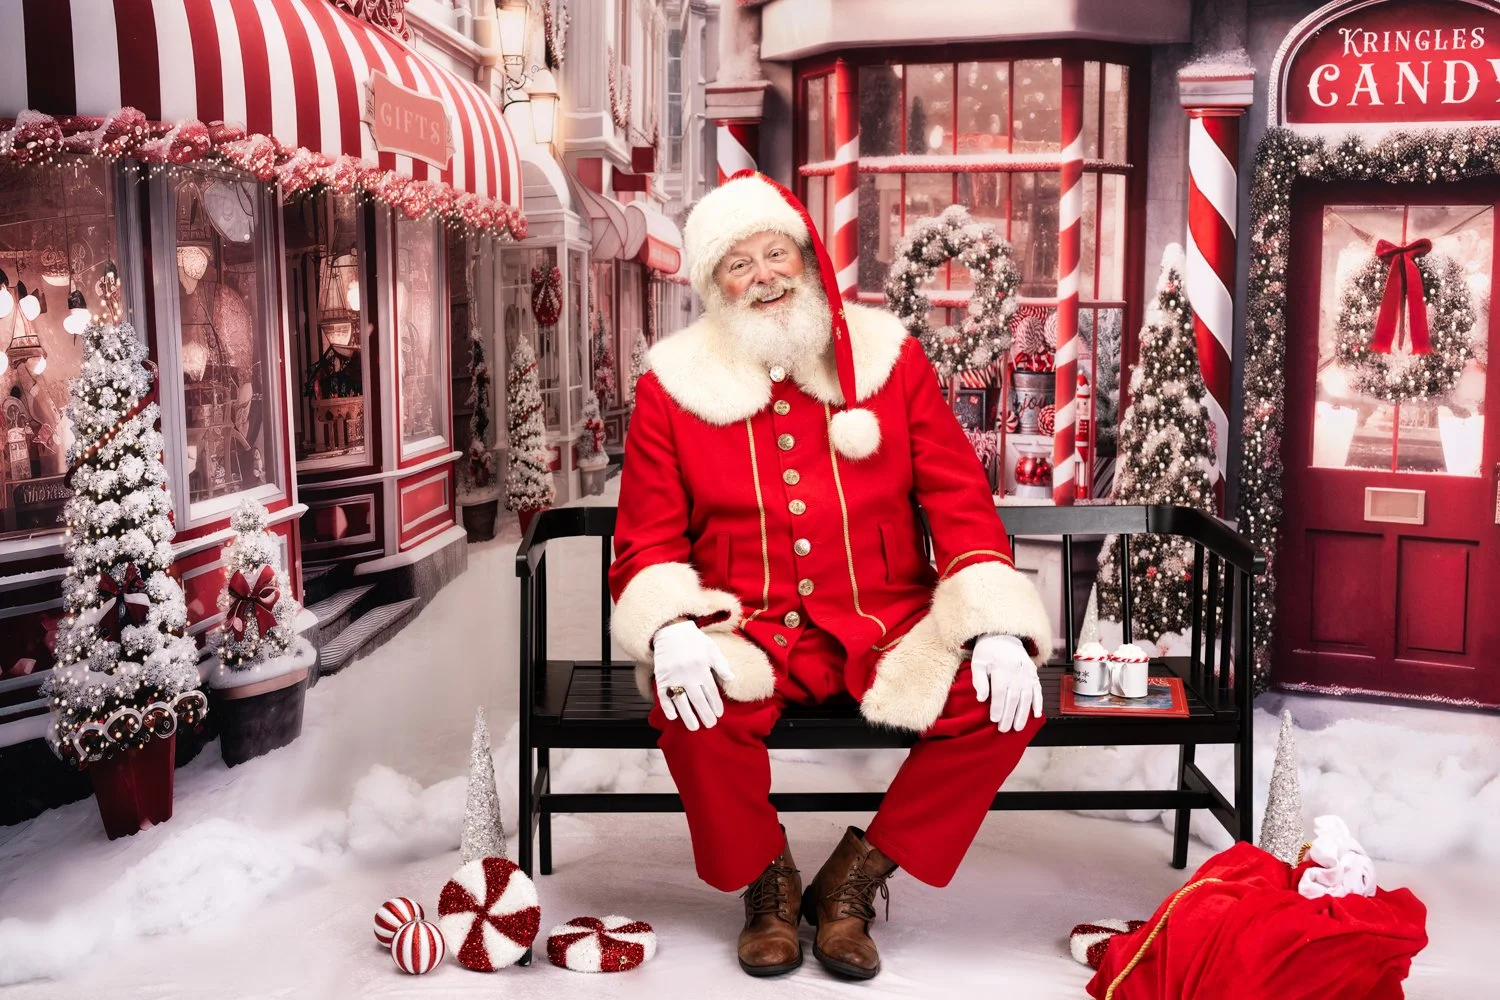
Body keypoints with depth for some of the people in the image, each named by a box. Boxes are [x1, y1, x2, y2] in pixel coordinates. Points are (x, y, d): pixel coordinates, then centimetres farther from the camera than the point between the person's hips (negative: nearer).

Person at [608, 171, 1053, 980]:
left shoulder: (889, 358, 5)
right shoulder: (674, 387, 4)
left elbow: (962, 503, 2)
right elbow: (646, 543, 2)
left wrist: (998, 630, -13)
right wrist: (671, 629, -21)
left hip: (886, 626, 2)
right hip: (749, 632, -1)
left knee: (1004, 703, -22)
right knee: (691, 705, -32)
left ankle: (852, 882, -1)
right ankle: (767, 884, 0)